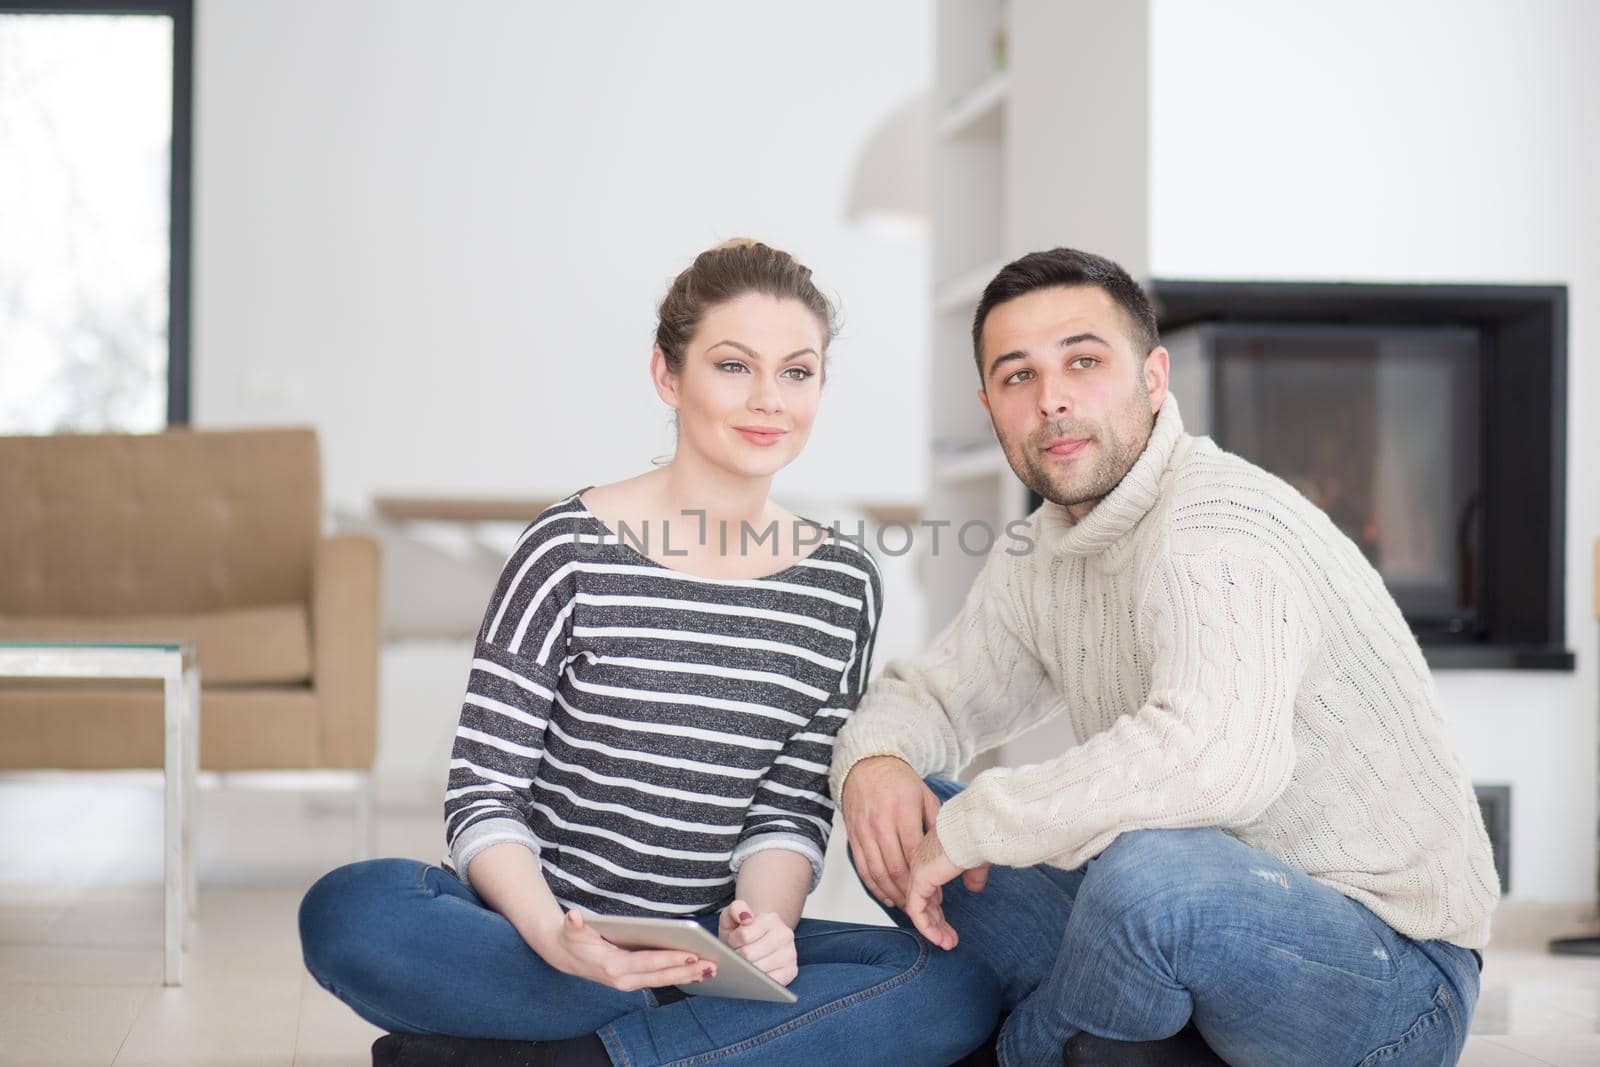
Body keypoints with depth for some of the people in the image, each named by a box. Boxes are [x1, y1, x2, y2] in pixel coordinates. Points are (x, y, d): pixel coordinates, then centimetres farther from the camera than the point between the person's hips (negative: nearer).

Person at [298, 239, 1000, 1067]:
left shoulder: (843, 586, 7)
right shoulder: (573, 550, -6)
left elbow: (791, 808, 7)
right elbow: (483, 790, -8)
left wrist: (762, 921, -16)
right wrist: (554, 936, -28)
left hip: (710, 951, 4)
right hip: (537, 934, -3)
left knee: (957, 988, -23)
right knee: (350, 911, -33)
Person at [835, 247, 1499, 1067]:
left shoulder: (1222, 524, -23)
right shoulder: (1040, 558, 6)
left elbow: (1217, 759, -40)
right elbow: (932, 692, 18)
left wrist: (969, 826, -28)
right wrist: (873, 759, -8)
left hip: (1393, 972, -8)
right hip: (1195, 920, 8)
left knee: (1152, 874, -38)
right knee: (897, 826, 3)